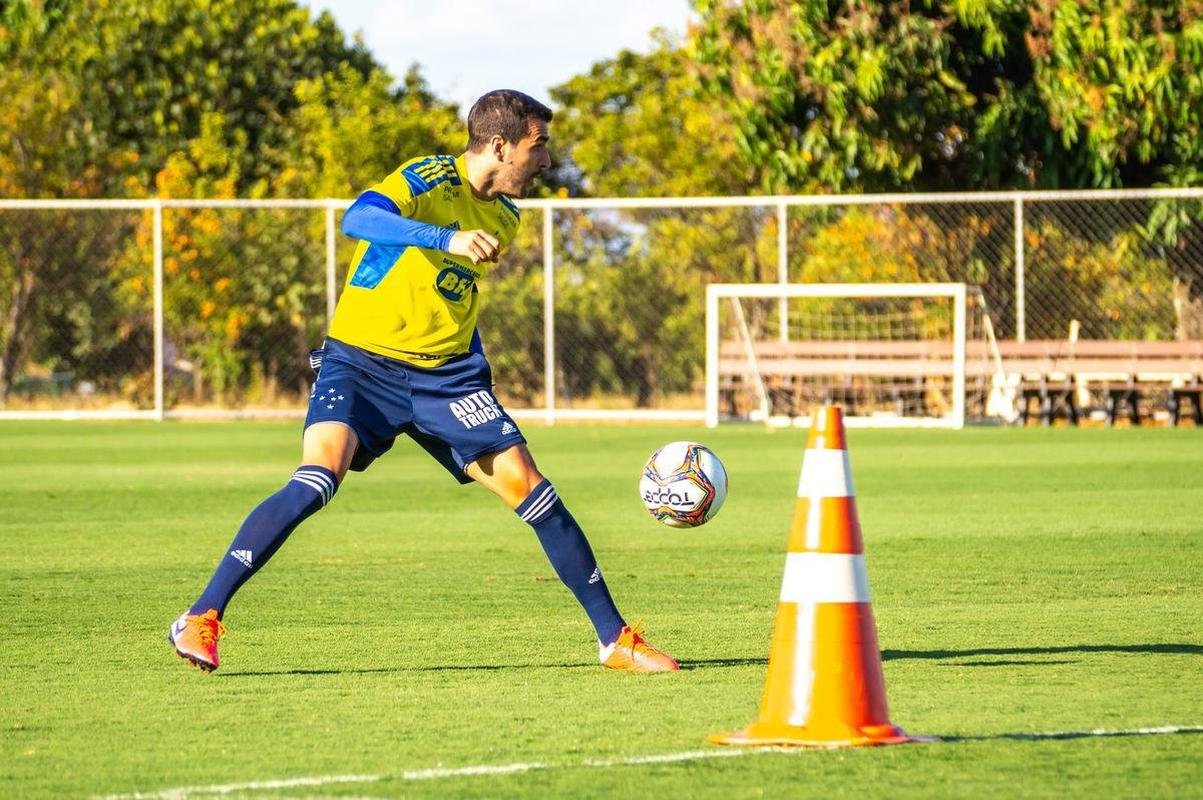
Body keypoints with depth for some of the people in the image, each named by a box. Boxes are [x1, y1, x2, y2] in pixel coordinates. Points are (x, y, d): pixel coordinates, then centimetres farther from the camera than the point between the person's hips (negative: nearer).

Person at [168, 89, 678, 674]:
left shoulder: (504, 216, 10)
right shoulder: (428, 180, -14)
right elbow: (357, 220, -34)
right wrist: (449, 238, -45)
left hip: (447, 375, 6)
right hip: (362, 362, -6)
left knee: (526, 485, -4)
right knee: (317, 479, -27)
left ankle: (615, 638, 7)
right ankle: (201, 618, -20)